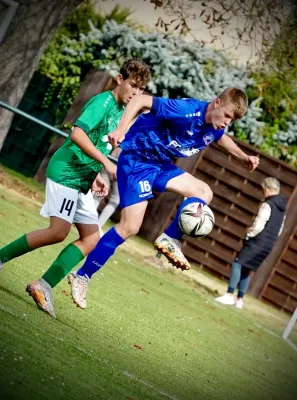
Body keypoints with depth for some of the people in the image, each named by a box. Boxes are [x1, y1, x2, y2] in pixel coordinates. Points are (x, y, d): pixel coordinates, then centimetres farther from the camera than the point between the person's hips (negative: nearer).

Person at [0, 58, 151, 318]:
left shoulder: (122, 111, 14)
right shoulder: (103, 101, -12)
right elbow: (78, 134, -24)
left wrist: (95, 175, 12)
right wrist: (106, 163, -27)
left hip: (82, 179, 9)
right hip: (66, 171, -9)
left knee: (91, 239, 1)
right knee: (58, 231, -18)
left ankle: (44, 286, 0)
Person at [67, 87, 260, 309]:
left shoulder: (215, 127, -2)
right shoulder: (187, 110, -28)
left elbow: (221, 138, 26)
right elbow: (141, 100, -27)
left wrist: (243, 156, 18)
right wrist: (121, 128, -38)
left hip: (160, 164, 9)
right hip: (136, 160, -8)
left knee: (204, 192, 6)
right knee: (130, 227, -14)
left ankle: (170, 239, 10)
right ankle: (81, 276, -5)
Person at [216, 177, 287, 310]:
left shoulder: (267, 204, -12)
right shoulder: (282, 208, 15)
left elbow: (258, 226, -17)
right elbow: (279, 231, 19)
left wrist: (249, 233, -1)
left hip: (258, 242, -8)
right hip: (269, 245, 8)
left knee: (237, 264, -9)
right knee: (246, 270, 15)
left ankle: (229, 295, -19)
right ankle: (239, 300, 15)